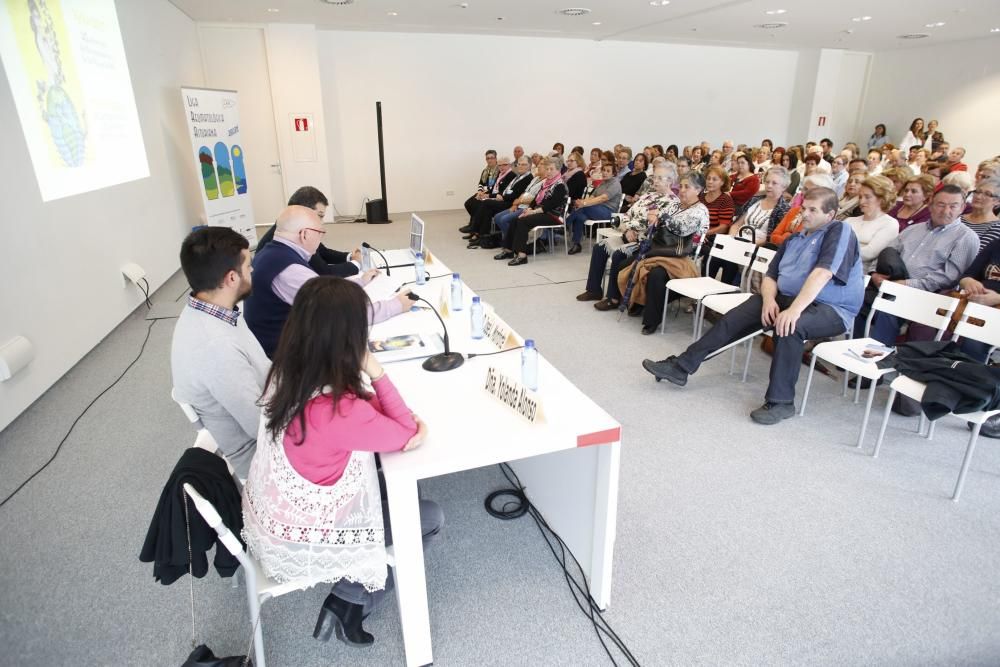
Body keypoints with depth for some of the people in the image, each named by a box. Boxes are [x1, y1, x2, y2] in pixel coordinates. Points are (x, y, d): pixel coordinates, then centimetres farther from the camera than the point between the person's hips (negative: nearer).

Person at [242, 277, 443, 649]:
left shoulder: (287, 373, -12)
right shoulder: (338, 411, -37)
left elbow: (368, 415, 0)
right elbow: (409, 435, -19)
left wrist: (405, 423, -16)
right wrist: (375, 372, -25)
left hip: (269, 514, 8)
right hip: (297, 538, -7)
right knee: (431, 518, 6)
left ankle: (349, 591, 23)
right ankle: (349, 601, 13)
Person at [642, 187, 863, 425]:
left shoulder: (839, 232, -6)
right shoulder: (795, 238, 18)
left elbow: (822, 274, -22)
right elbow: (770, 276, 12)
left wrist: (795, 309, -33)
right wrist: (769, 299, -11)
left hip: (831, 308, -6)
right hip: (787, 298, 7)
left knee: (789, 327, -37)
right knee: (734, 318, -12)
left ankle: (781, 401, -25)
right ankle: (681, 367, -11)